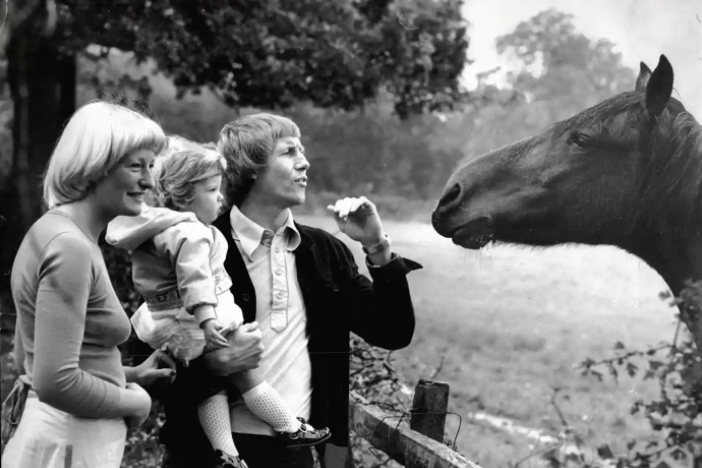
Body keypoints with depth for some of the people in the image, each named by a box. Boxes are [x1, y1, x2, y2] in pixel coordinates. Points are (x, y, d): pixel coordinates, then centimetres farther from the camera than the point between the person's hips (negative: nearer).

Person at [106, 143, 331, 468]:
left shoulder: (160, 228, 10)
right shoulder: (192, 234, -22)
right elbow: (195, 278, -32)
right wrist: (207, 319, -39)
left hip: (168, 328, 10)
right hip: (193, 327, -10)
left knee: (210, 386, 15)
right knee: (246, 374, 3)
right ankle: (290, 429, 12)